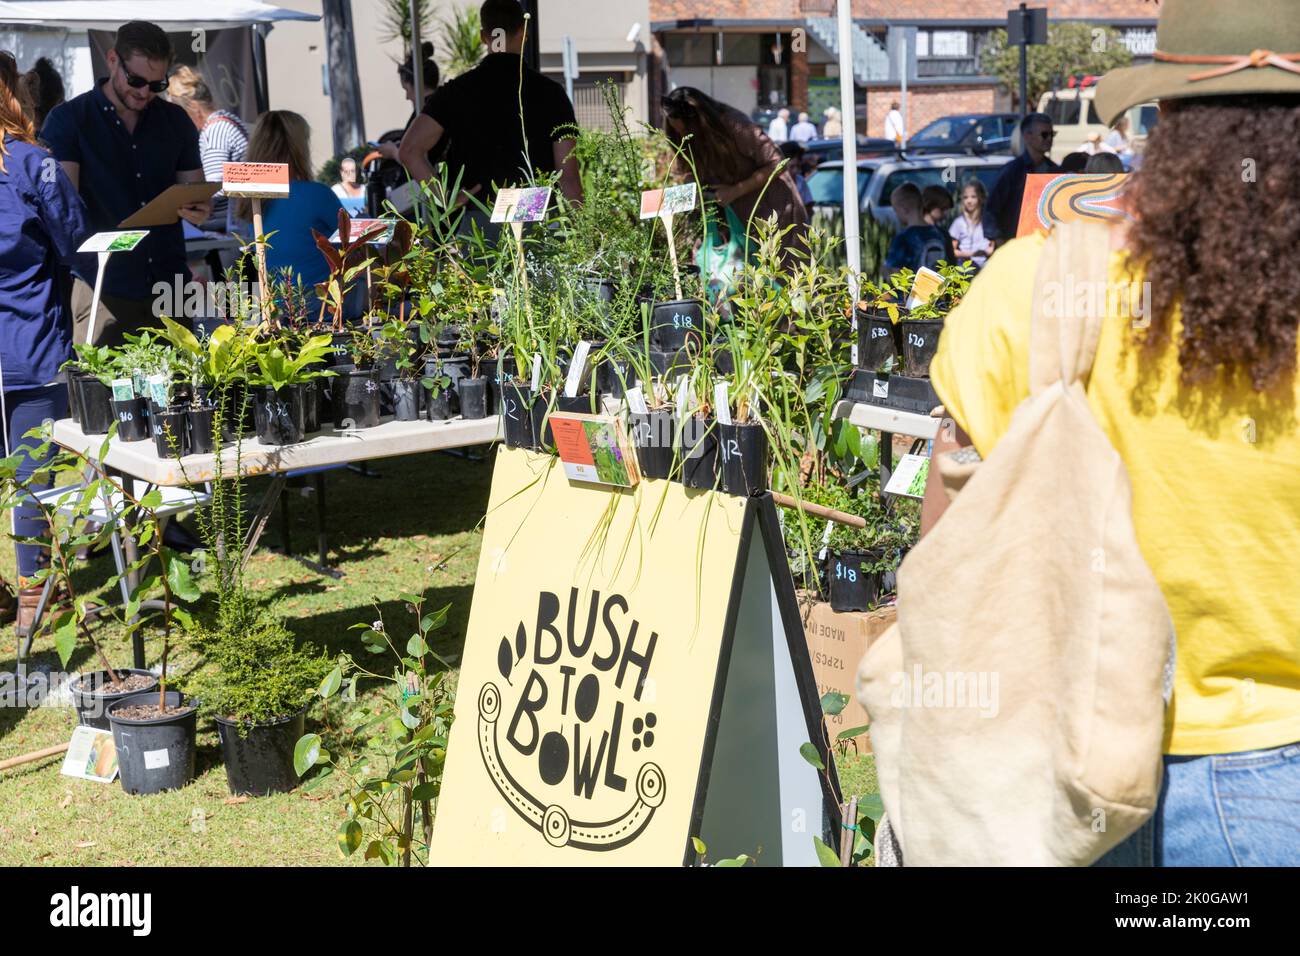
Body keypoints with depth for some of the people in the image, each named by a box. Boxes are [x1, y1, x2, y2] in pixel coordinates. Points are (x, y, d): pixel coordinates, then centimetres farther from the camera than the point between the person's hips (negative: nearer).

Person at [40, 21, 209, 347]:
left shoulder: (176, 121, 12)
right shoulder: (67, 121, 1)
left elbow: (197, 194, 14)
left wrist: (199, 210, -11)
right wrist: (101, 241, -29)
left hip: (171, 286, 3)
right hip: (103, 291, -3)